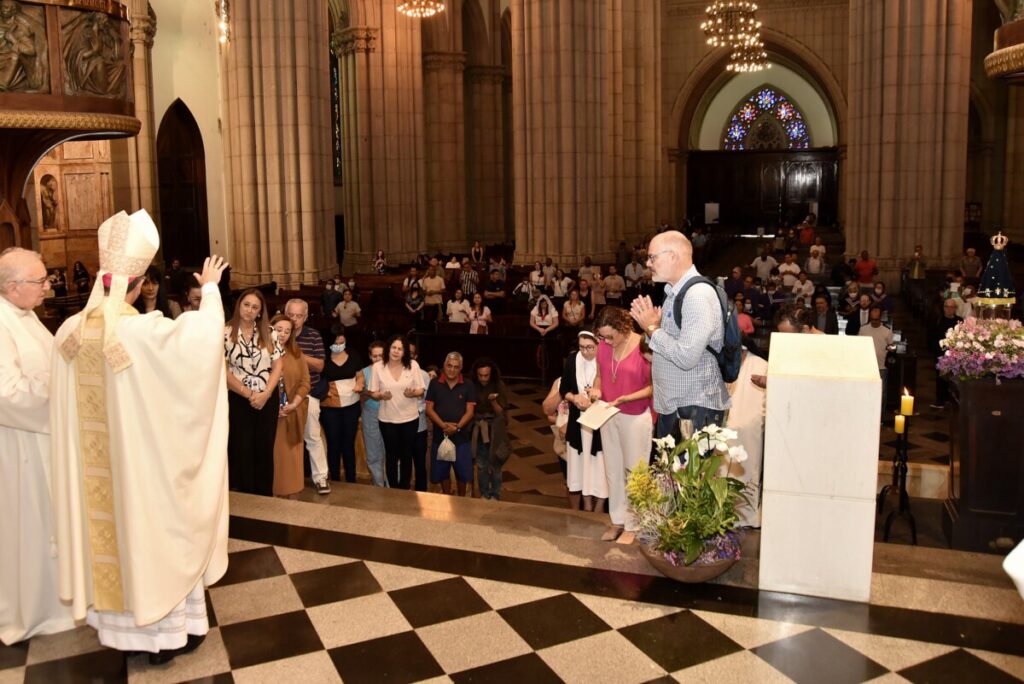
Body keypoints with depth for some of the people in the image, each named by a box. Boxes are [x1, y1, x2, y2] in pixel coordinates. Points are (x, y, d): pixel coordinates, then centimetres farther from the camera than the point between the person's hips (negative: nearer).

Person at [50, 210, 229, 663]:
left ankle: (115, 621, 34)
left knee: (108, 532, 19)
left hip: (94, 464, 5)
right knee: (150, 531, 10)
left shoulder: (70, 332, -5)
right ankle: (164, 631, 23)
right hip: (140, 460, -5)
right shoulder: (145, 332, -23)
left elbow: (64, 406, 4)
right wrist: (210, 288, 3)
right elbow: (207, 327, -13)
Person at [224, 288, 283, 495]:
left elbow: (278, 365, 3)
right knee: (242, 451, 3)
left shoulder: (269, 332, 4)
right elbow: (222, 370, -7)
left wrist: (265, 394, -10)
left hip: (267, 399, 2)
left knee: (265, 450, 8)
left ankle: (266, 497, 18)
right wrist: (248, 394, -11)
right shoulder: (226, 334, -4)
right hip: (239, 400, -2)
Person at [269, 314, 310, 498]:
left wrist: (294, 404, -9)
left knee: (290, 455, 7)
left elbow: (305, 382, 4)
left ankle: (291, 496, 13)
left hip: (291, 415, 3)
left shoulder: (296, 354, 7)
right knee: (270, 455, 1)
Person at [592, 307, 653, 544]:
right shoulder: (603, 346, -2)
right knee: (613, 470, 13)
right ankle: (617, 520, 26)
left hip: (635, 417, -5)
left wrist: (625, 398, -23)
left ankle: (632, 525, 17)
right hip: (608, 415, 5)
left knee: (633, 472, 5)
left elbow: (653, 386, -14)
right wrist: (597, 389, -8)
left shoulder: (643, 347, -18)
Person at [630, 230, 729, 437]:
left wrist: (652, 328, -17)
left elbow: (686, 357, -29)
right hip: (670, 404, 10)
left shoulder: (698, 295, -22)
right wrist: (650, 325, -3)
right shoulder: (674, 292, 10)